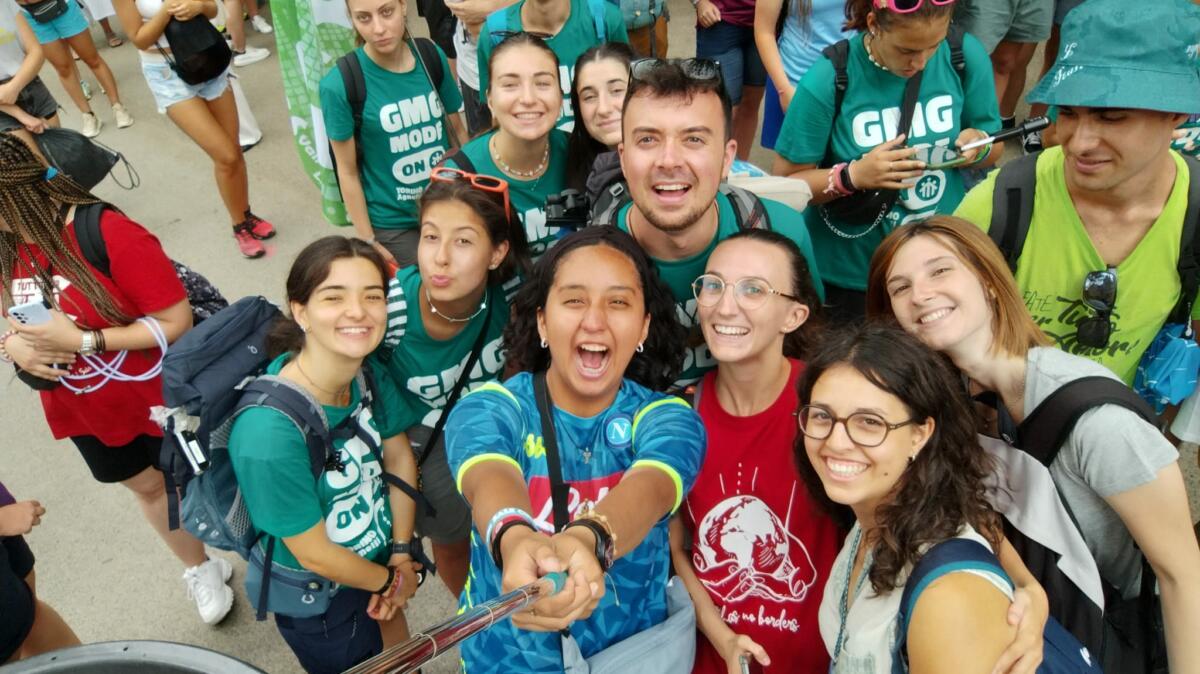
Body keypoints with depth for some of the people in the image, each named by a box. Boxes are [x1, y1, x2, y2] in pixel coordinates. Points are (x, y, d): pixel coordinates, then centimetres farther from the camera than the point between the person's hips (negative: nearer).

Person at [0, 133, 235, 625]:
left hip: (156, 398, -6)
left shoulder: (109, 233, -29)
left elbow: (177, 320, -27)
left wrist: (84, 340, -30)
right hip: (83, 410, 7)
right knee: (146, 487, 24)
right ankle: (201, 569, 49)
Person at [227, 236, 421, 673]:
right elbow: (315, 555, -25)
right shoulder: (269, 433, -36)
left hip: (380, 564, 5)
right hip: (322, 608, -5)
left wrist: (402, 554, -6)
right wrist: (390, 580, -10)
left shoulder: (368, 375, -17)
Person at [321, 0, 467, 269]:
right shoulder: (340, 84, -17)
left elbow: (457, 131, 6)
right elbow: (348, 171, -10)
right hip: (393, 222, -3)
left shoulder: (432, 56, -5)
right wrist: (367, 240, -6)